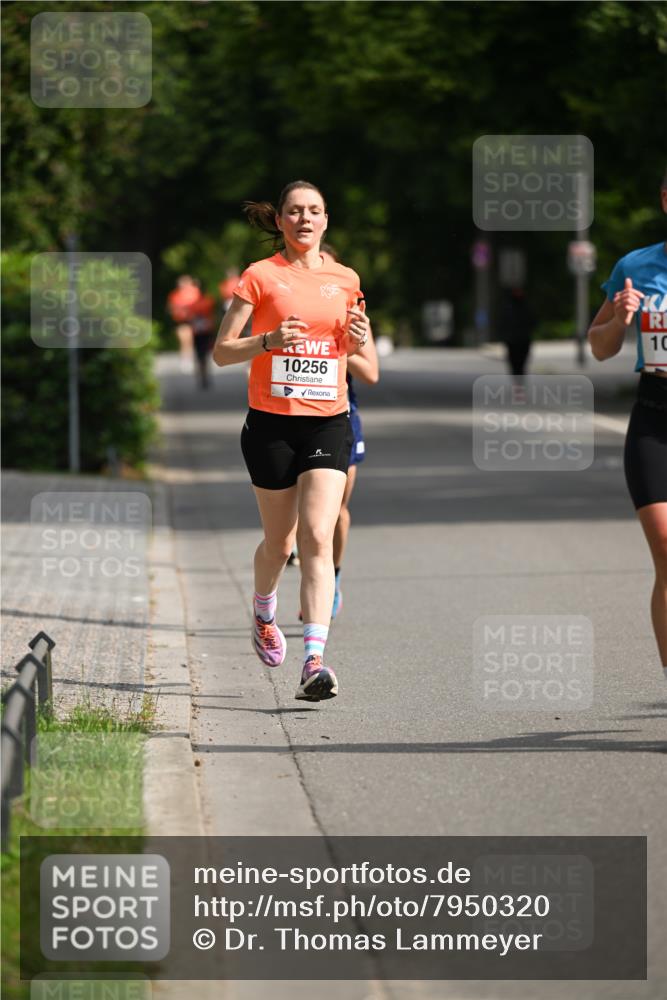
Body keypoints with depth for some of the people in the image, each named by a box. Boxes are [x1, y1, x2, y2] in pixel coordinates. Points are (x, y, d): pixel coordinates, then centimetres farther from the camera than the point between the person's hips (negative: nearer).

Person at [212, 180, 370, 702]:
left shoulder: (346, 279, 9)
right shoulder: (260, 276, -1)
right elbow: (221, 351, -2)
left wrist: (359, 339, 0)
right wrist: (269, 340, -20)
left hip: (328, 424, 1)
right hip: (272, 423, -1)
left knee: (318, 538, -14)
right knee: (279, 542, 10)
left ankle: (314, 660, -21)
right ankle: (264, 615, 43)